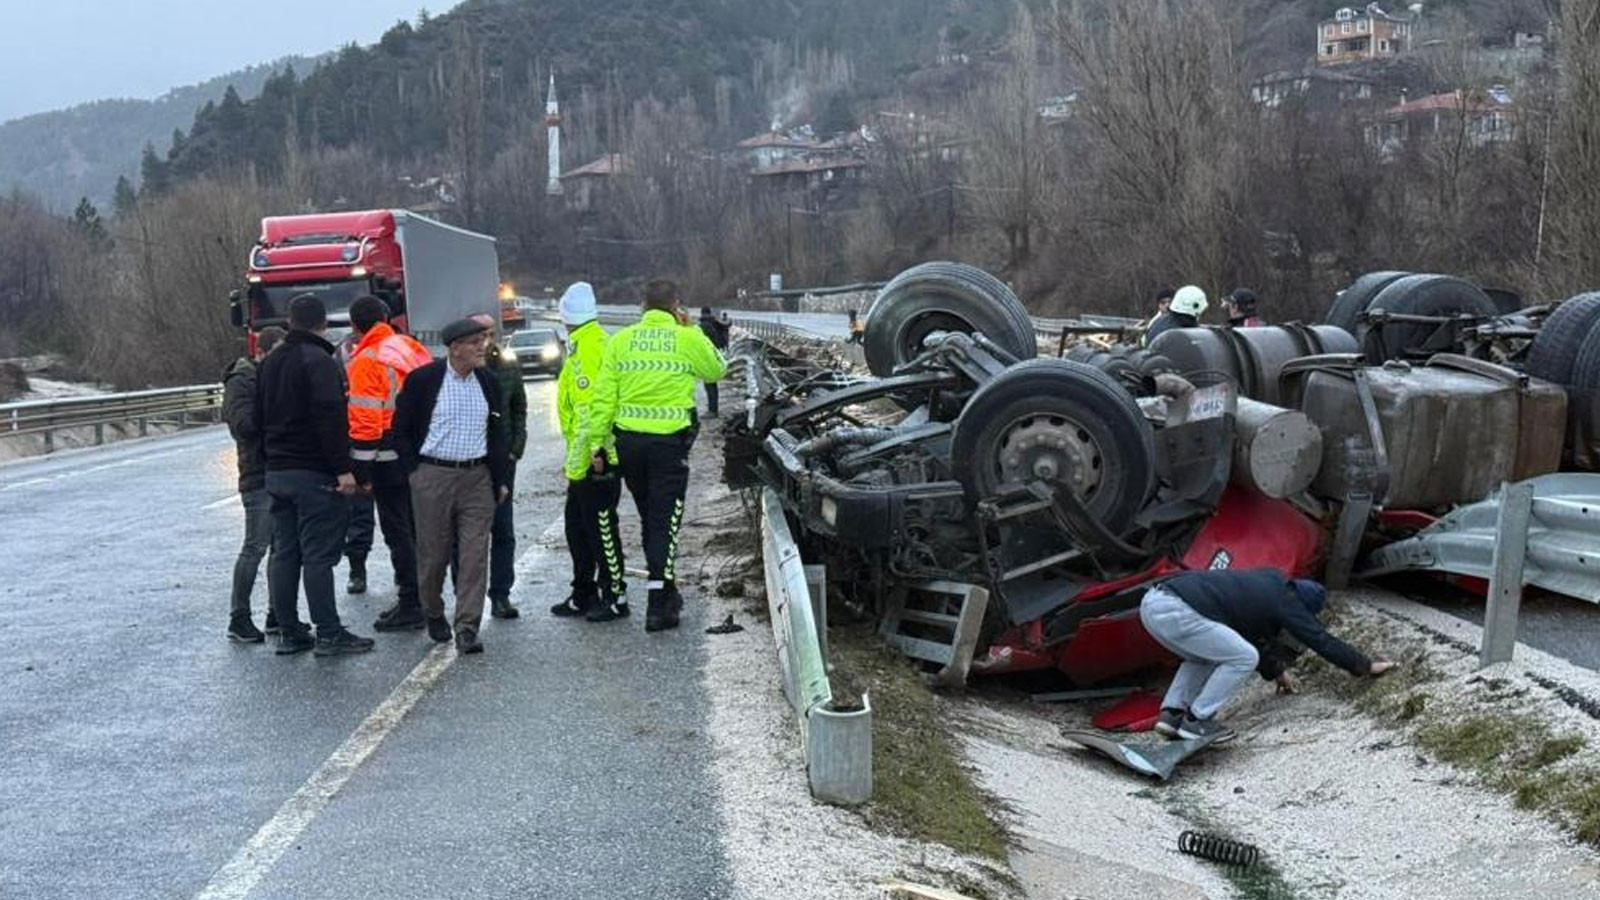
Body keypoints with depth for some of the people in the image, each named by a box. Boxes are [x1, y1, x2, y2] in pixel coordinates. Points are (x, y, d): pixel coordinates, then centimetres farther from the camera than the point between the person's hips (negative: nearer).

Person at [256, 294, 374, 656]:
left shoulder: (269, 363, 15)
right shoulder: (319, 361, -13)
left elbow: (260, 417, 21)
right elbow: (331, 419, -20)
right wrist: (343, 469, -20)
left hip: (276, 472, 8)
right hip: (314, 474, -8)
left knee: (284, 553, 10)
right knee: (319, 555, -6)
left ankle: (289, 632, 14)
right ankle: (329, 634, -3)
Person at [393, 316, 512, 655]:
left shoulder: (488, 382, 9)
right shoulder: (423, 379, -4)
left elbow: (497, 434, 16)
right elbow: (401, 429, 2)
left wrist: (502, 479, 11)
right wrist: (414, 470, -1)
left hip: (477, 478, 3)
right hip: (433, 477, -3)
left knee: (474, 554, -4)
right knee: (433, 553, 6)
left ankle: (467, 629, -2)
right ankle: (434, 614, 29)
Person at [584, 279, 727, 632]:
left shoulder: (621, 340, 4)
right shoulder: (687, 339, -3)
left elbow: (604, 396, 0)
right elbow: (716, 370, 14)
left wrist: (596, 442, 3)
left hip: (628, 441, 4)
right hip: (669, 441, -3)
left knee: (649, 519, 18)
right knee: (664, 523, 1)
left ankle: (667, 592, 31)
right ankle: (658, 607, -2)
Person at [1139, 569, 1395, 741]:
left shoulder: (1268, 582, 30)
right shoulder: (1284, 602, 5)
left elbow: (1255, 634, 42)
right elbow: (1321, 640, 11)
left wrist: (1277, 671, 50)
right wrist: (1367, 666, 22)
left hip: (1152, 601, 9)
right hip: (1175, 612, -9)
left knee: (1204, 658, 30)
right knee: (1244, 658, -1)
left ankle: (1171, 714, 16)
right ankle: (1196, 721, 0)